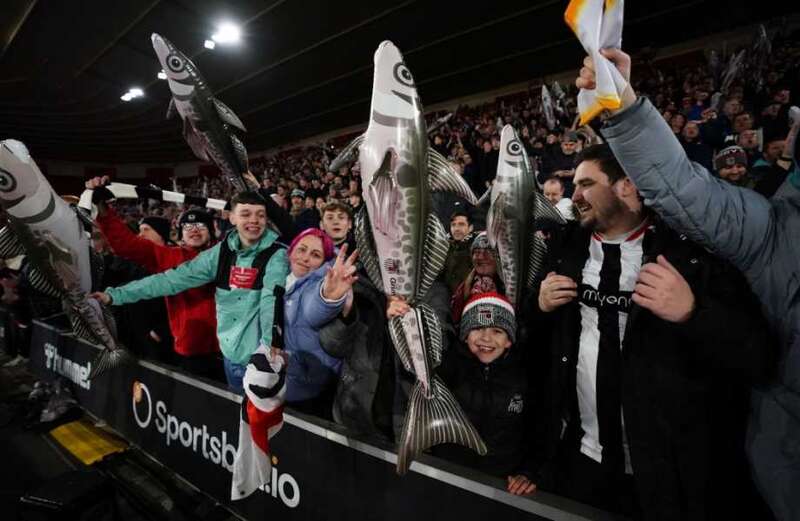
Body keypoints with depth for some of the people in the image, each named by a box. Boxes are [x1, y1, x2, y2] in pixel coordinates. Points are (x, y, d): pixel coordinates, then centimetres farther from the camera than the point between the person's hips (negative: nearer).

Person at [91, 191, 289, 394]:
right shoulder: (221, 251, 2)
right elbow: (173, 279, 4)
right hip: (231, 355, 5)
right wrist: (115, 294, 2)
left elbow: (271, 300, -26)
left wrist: (269, 346, -40)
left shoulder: (277, 254, -12)